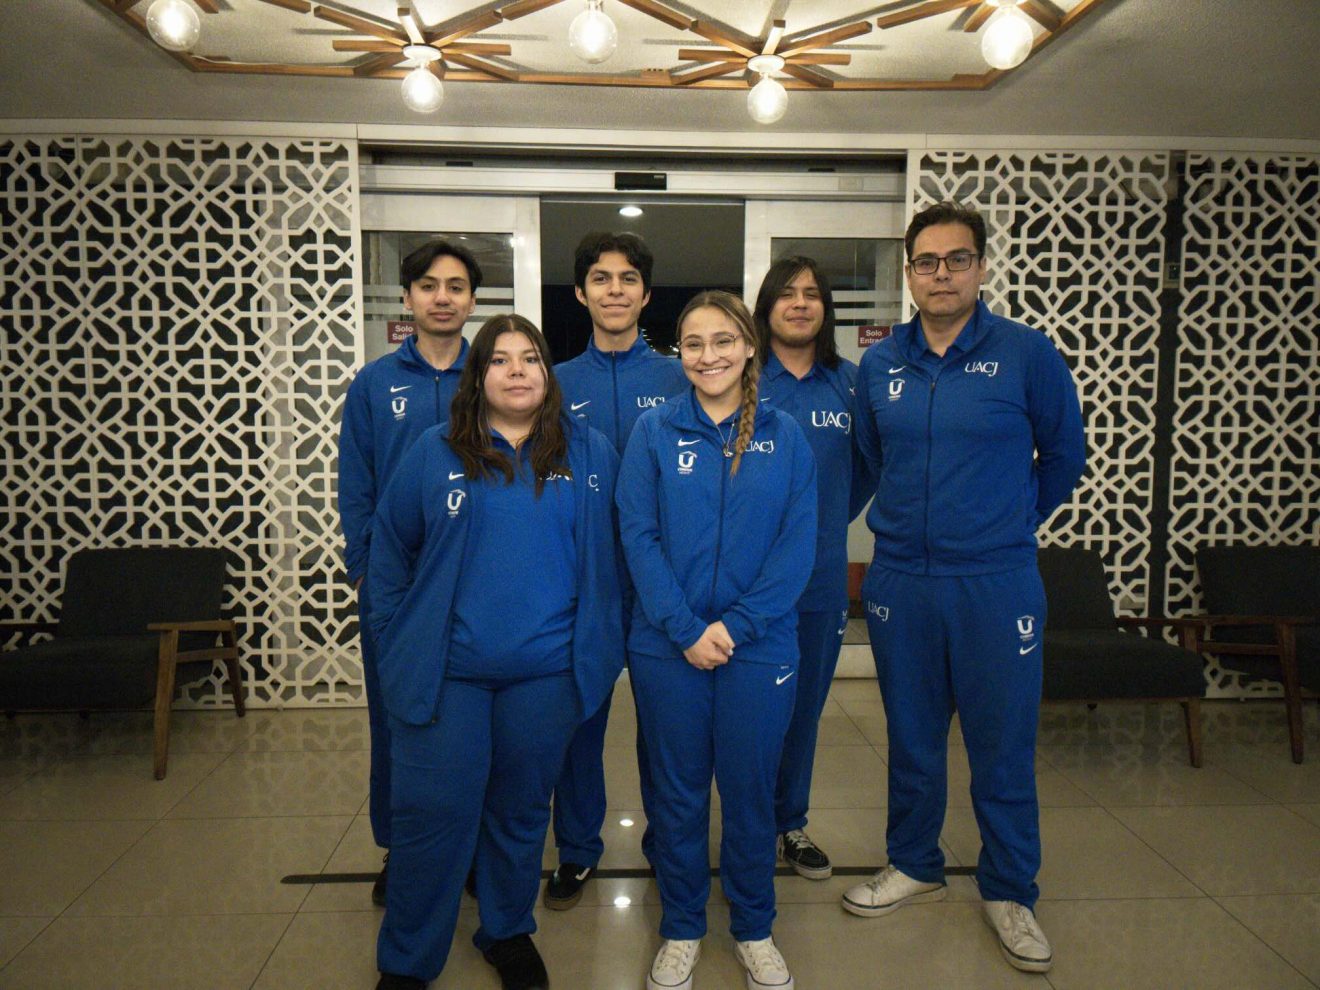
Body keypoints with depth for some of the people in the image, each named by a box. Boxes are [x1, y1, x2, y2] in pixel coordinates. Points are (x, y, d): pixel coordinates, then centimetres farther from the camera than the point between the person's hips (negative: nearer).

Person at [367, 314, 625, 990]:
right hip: (443, 671, -1)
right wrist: (397, 641, 3)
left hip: (545, 672, 1)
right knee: (431, 815, 4)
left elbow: (606, 560, 4)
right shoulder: (433, 453, 1)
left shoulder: (591, 454, 2)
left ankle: (509, 932, 39)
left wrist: (598, 645, 0)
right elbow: (389, 552, 6)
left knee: (521, 811, 16)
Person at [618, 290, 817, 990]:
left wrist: (737, 625, -13)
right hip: (667, 646, 0)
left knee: (750, 789, 12)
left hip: (759, 646, 1)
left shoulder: (784, 436, 2)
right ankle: (681, 930, 31)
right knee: (677, 789, 12)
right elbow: (638, 536, -5)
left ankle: (754, 929, 33)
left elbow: (798, 543, -4)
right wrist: (686, 631, -14)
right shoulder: (654, 432, 1)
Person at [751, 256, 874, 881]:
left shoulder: (849, 383, 6)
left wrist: (831, 520, 10)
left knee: (805, 704, 15)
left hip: (822, 576, 4)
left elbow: (866, 466, 17)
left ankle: (791, 823, 32)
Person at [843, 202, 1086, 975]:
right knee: (912, 736, 15)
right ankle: (915, 866, 35)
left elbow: (1064, 455, 6)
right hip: (900, 582, 3)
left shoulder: (1027, 353, -6)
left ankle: (1010, 893, 27)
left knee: (1004, 744, 7)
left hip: (997, 584, -3)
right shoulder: (880, 363, 4)